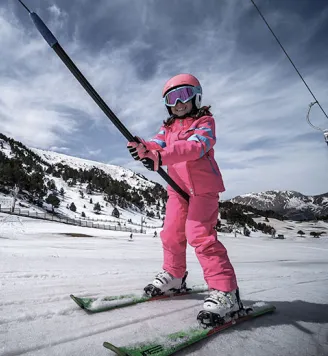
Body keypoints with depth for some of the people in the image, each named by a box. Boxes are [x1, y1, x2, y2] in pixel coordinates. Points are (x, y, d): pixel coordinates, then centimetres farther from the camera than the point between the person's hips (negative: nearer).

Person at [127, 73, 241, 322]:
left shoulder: (205, 122, -4)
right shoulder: (168, 128, 15)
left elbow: (195, 146, -25)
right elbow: (157, 145, -5)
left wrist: (161, 157, -40)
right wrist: (143, 147, -30)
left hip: (203, 186, -6)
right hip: (178, 188, 6)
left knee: (199, 234, -18)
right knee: (171, 233, 9)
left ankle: (226, 292, -10)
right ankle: (174, 275, 32)